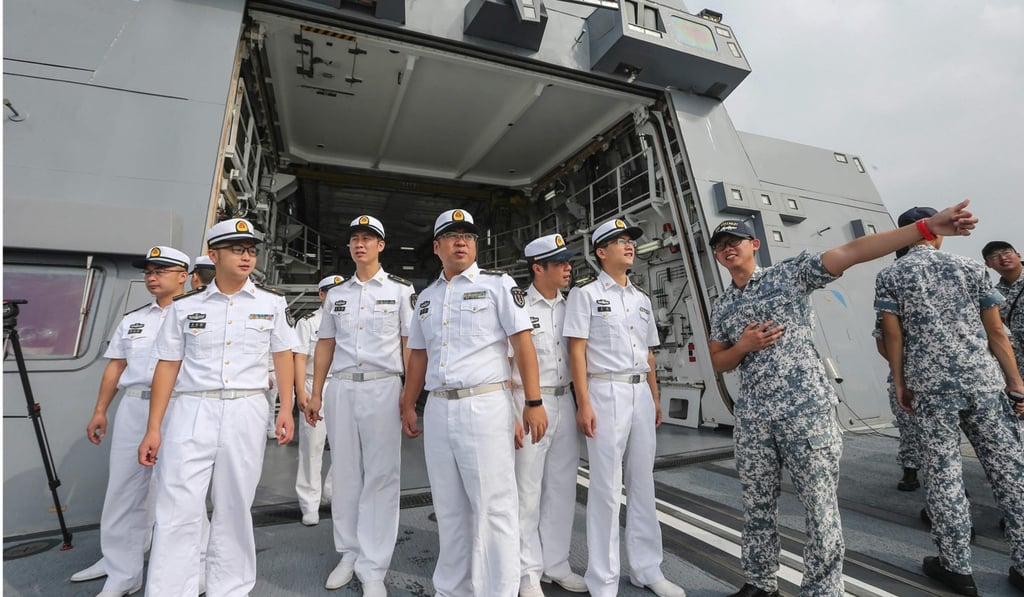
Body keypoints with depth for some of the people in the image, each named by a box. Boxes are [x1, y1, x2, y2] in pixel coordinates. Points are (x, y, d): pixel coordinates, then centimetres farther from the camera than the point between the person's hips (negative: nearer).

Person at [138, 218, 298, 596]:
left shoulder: (271, 304, 5)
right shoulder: (185, 307, 6)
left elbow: (282, 356, 7)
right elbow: (168, 366, 7)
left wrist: (286, 409, 0)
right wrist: (153, 429, 3)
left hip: (246, 413, 0)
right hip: (191, 412, 0)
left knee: (234, 510, 9)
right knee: (177, 511, 1)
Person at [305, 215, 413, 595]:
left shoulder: (400, 290, 2)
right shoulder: (336, 294, 14)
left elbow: (410, 345, -1)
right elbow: (325, 346, 15)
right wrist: (316, 394, 10)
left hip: (382, 387, -4)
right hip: (340, 388, 4)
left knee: (381, 475, -1)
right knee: (345, 474, 12)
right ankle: (349, 554, 28)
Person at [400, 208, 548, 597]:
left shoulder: (497, 284, -1)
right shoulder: (426, 297, 15)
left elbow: (522, 343, -7)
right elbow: (418, 356, 19)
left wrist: (533, 402, -12)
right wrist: (408, 406, 16)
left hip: (485, 405, -5)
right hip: (437, 409, 6)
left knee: (494, 508, 1)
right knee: (449, 509, 17)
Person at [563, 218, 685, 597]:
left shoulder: (642, 299, 16)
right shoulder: (585, 294, -3)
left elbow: (648, 354, 19)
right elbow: (576, 351, -9)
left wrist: (655, 398, 14)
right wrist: (584, 403, -16)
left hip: (641, 394, 7)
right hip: (606, 393, -6)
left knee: (643, 483, 14)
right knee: (606, 488, 1)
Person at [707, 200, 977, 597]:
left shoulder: (790, 273, 2)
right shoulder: (721, 306, 11)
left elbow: (851, 252, -11)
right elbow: (719, 363, 13)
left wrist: (926, 226, -21)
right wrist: (744, 346, -6)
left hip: (807, 411, -4)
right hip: (751, 419, 4)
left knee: (820, 508, 5)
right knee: (757, 507, 14)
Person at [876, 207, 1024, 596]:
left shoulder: (890, 276, 0)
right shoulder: (971, 268, 8)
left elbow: (893, 334, -4)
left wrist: (900, 382, 5)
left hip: (930, 384, -3)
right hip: (983, 379, 3)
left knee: (944, 471, 4)